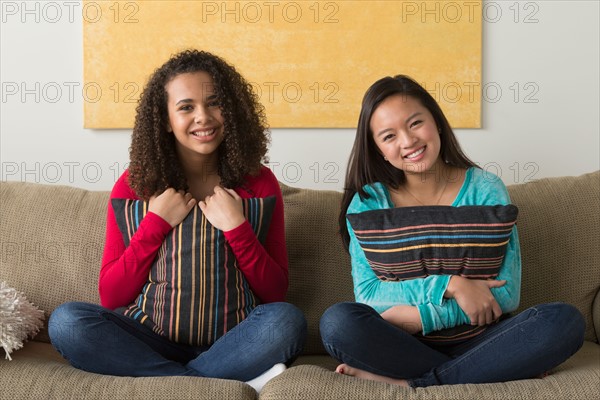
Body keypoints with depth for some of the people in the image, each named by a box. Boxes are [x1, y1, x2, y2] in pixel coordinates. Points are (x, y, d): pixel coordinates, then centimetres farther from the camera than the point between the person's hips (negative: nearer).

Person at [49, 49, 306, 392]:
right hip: (153, 336, 2)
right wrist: (156, 223, -13)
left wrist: (236, 227, -16)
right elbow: (111, 298, -3)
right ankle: (234, 383, -24)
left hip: (228, 339, -1)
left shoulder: (258, 182, 0)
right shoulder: (135, 185, 0)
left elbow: (276, 294, -2)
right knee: (66, 320, -26)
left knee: (287, 319, -30)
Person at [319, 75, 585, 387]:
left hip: (474, 338, 1)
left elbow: (506, 293, -7)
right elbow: (367, 293, -8)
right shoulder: (368, 202, 0)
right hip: (402, 345, 0)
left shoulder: (485, 189, 0)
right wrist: (450, 285, -20)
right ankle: (492, 372, -18)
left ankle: (406, 382, -22)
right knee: (337, 321, -30)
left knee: (565, 321, -25)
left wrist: (421, 315, -17)